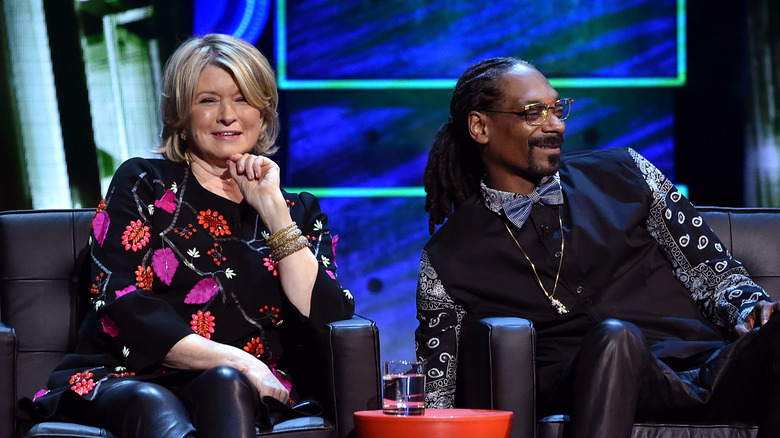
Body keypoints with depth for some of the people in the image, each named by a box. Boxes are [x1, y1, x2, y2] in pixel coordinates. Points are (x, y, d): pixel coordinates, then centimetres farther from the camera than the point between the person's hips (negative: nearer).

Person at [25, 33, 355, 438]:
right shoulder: (142, 185, 13)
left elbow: (321, 320, 3)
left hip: (244, 392, 2)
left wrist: (273, 209, 0)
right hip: (124, 380, -2)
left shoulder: (300, 211, 19)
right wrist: (235, 360, -13)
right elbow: (122, 304, -1)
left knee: (225, 386, -36)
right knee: (151, 405, -40)